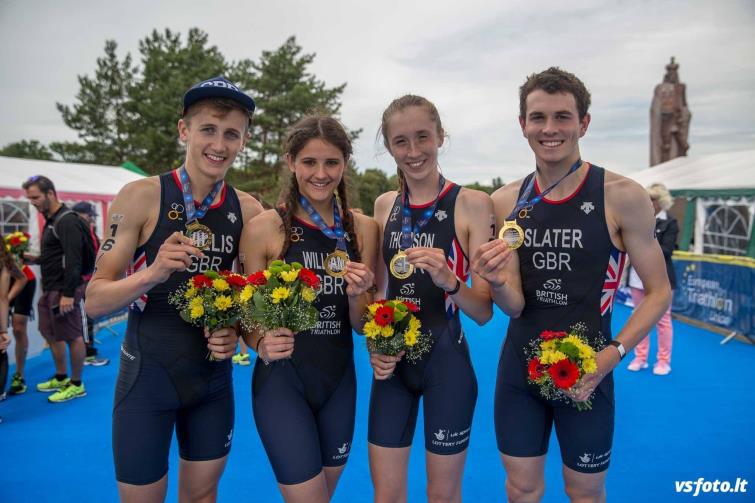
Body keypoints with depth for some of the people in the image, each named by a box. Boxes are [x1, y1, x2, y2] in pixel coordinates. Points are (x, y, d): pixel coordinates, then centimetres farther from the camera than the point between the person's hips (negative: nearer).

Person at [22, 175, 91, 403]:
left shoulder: (67, 221, -17)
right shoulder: (51, 220, 14)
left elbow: (73, 260, -23)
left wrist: (68, 294, -25)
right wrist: (37, 259, 10)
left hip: (64, 291, -10)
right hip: (50, 290, 10)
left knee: (72, 337, 0)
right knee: (51, 333, 18)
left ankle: (76, 385, 11)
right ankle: (61, 378, 33)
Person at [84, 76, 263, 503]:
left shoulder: (248, 211, -3)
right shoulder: (142, 196, -12)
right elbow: (96, 302, -11)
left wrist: (236, 332, -11)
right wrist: (152, 273, -29)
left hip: (215, 374, 3)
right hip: (147, 374, -3)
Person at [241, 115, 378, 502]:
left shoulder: (363, 228, -1)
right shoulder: (265, 227, -11)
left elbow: (360, 325, 2)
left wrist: (356, 294, -18)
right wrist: (262, 345, -23)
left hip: (340, 379, 4)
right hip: (282, 380, -4)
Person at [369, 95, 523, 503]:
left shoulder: (471, 203, -11)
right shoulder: (384, 206, 3)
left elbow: (485, 312, -11)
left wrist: (449, 281, -30)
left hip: (447, 363, -3)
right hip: (392, 364, 4)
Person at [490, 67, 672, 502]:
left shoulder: (622, 196, -11)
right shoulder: (506, 201, -1)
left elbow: (659, 291, -5)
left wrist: (613, 353, -18)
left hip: (585, 371, -2)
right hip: (518, 366, 3)